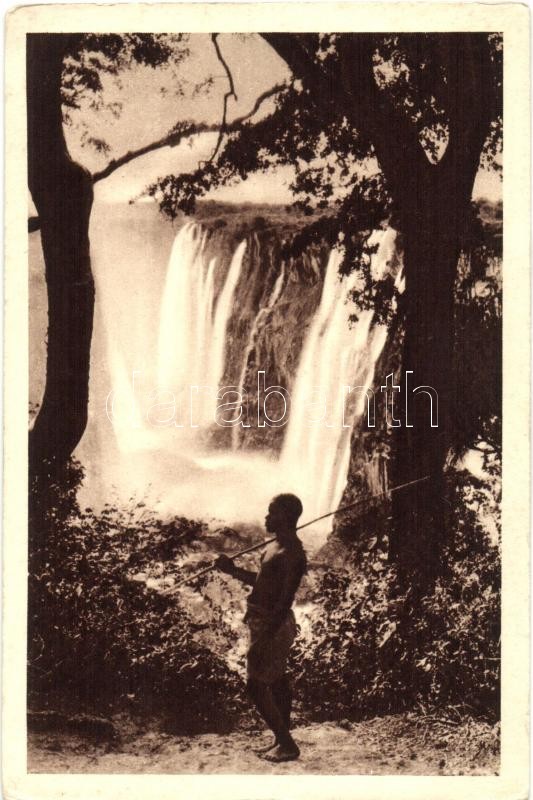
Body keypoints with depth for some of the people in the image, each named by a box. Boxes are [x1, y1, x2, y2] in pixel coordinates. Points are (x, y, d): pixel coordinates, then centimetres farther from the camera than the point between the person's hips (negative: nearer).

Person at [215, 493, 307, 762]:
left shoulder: (291, 554, -22)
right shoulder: (276, 546, 10)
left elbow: (285, 601, -26)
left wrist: (263, 639, -28)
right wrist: (234, 570, 13)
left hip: (271, 625, -10)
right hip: (265, 622, 10)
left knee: (256, 686, -5)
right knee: (277, 682, 16)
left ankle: (287, 745, 3)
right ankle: (282, 741, 27)